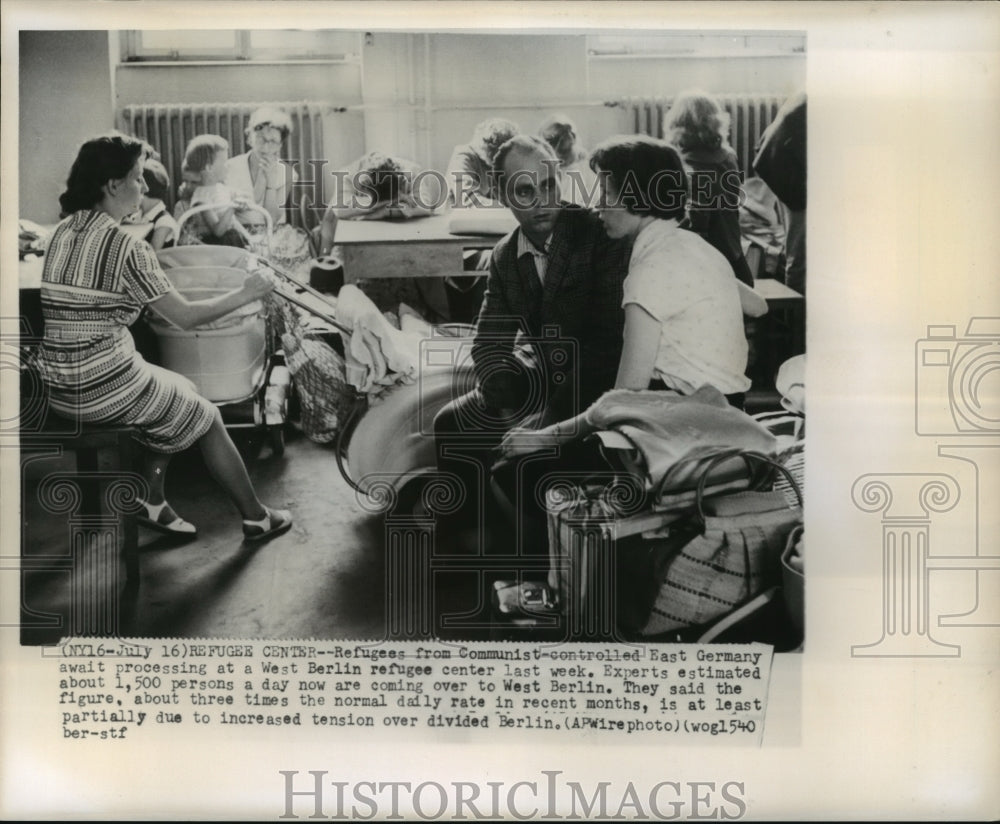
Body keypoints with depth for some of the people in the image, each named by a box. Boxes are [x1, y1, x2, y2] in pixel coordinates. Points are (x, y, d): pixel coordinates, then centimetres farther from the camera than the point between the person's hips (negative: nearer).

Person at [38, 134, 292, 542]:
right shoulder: (125, 246, -18)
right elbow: (185, 316, -15)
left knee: (180, 392, 26)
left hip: (60, 385, 8)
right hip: (105, 388, -8)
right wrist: (245, 294, -2)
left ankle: (151, 500, 24)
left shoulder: (64, 232, 7)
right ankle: (256, 519, 24)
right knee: (206, 416, 13)